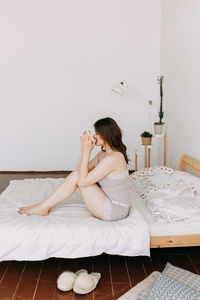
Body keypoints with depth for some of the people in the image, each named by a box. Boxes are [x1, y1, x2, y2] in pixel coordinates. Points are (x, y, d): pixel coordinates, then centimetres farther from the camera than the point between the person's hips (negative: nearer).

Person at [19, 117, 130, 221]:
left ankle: (43, 207, -2)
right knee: (77, 174, 1)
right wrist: (83, 149, -1)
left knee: (76, 177, -16)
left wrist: (87, 152, -20)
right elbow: (80, 170, 9)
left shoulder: (113, 158, -23)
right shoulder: (104, 153, 7)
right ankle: (44, 207, 4)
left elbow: (82, 181, -23)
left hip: (115, 210, -9)